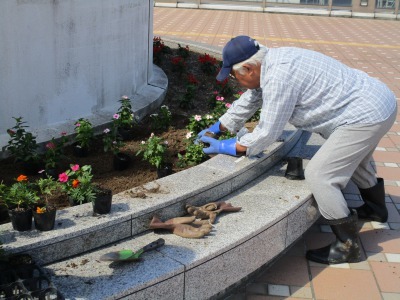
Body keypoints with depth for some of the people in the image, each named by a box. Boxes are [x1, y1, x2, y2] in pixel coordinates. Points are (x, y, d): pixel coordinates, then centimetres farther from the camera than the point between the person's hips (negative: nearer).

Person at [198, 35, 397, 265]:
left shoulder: (278, 78, -25)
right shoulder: (270, 62, 5)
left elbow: (267, 133, -17)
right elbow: (249, 101, 19)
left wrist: (229, 147, -4)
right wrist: (218, 127, 25)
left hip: (367, 116, -11)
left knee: (319, 175, -9)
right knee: (352, 158, 33)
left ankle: (348, 246, 5)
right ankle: (376, 209, 58)